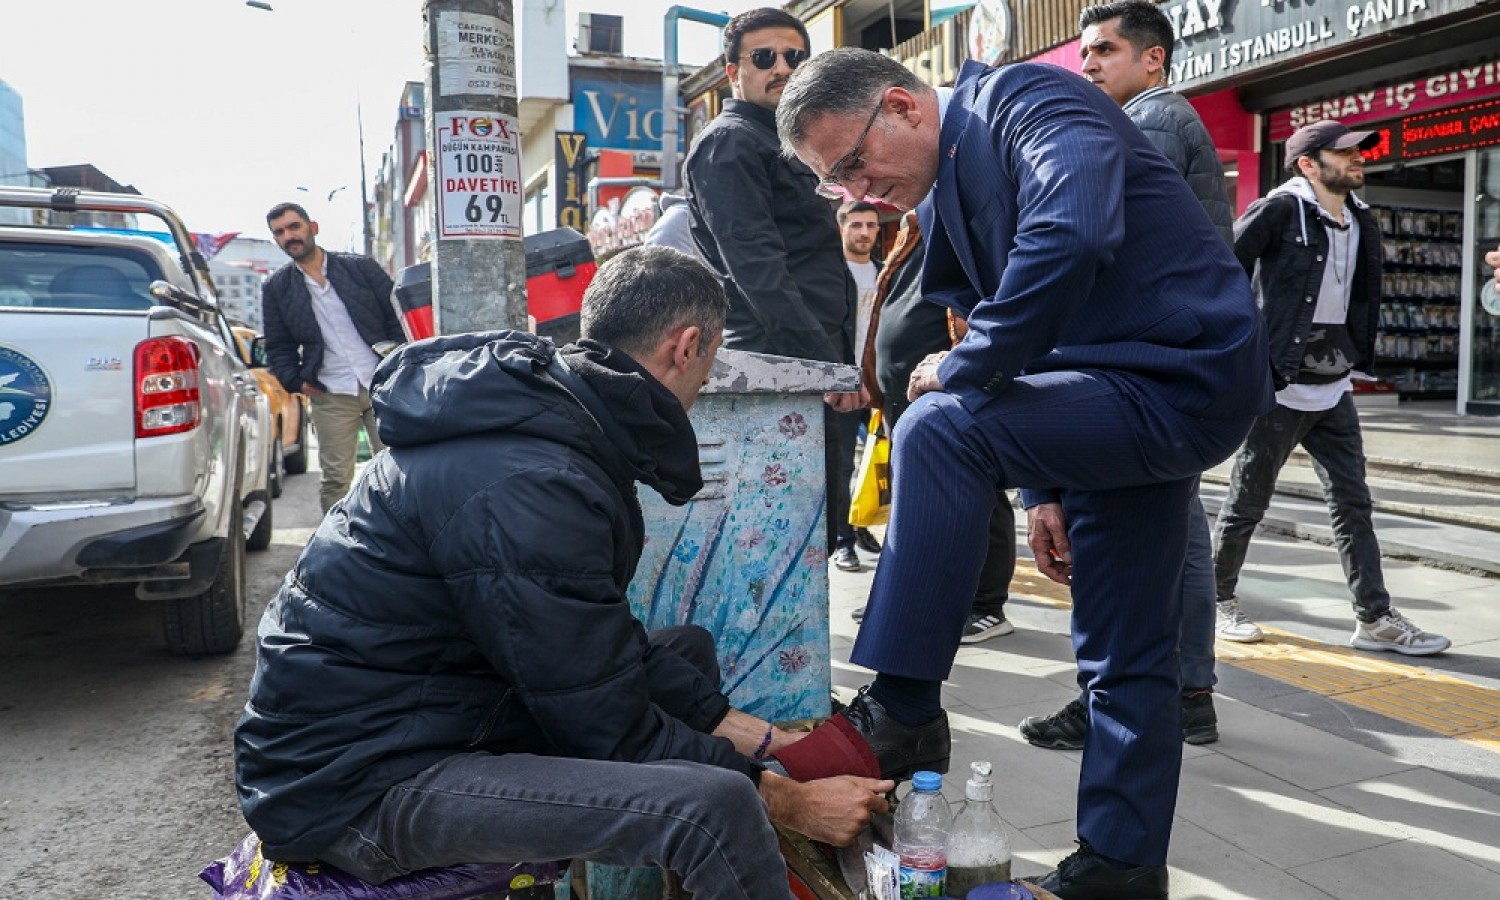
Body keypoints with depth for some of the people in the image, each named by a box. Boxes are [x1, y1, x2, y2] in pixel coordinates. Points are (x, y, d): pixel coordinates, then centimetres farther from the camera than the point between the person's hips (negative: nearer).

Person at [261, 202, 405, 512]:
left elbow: (397, 316, 6)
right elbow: (278, 345, 12)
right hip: (330, 396, 1)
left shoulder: (362, 267, 4)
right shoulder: (275, 287, 8)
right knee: (335, 477, 2)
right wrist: (295, 382, -2)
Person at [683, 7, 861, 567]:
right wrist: (827, 362, -23)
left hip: (810, 365, 9)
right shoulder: (729, 143, -4)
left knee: (822, 525, 11)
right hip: (780, 362, -9)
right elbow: (758, 269, -17)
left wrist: (840, 360, 18)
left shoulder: (786, 145, 25)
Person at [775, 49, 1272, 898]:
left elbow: (1070, 236, -33)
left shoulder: (1025, 101, -12)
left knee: (939, 430, -23)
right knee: (1125, 657, 11)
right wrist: (1043, 489, 14)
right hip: (1135, 394, 9)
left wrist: (964, 369, -20)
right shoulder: (945, 196, 14)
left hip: (1185, 377, -9)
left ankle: (905, 715, -13)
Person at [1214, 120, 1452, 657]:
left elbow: (1363, 298, 20)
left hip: (1334, 391, 7)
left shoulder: (1362, 223, 11)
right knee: (1246, 505, 4)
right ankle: (1219, 601, 20)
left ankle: (1375, 619, 13)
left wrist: (1358, 359, 14)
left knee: (1353, 504, 7)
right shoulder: (1279, 211, -12)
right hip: (1278, 389, -7)